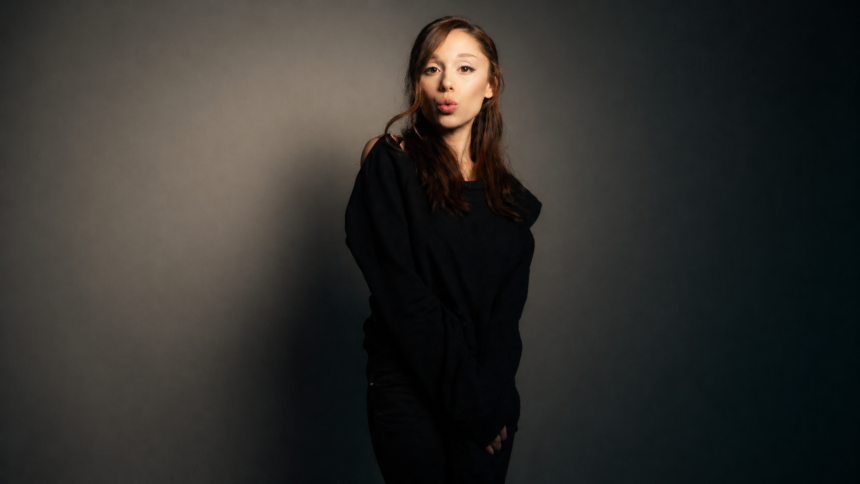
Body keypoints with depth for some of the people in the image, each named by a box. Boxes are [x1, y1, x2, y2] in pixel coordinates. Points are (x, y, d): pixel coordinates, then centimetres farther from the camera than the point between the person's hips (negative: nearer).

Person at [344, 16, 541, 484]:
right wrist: (472, 401, -14)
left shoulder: (508, 196, 10)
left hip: (488, 404, 4)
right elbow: (402, 295, -13)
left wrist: (495, 400, -11)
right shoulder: (390, 166, -5)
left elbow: (507, 309, 5)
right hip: (411, 397, -4)